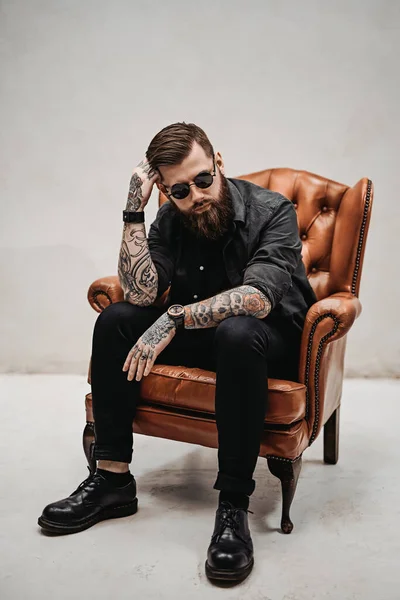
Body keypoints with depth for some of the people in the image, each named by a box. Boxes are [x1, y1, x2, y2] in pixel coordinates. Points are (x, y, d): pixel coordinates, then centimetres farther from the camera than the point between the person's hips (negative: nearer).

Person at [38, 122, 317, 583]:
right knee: (115, 321, -13)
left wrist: (175, 319, -34)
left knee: (237, 332, -39)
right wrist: (135, 211, -21)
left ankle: (233, 506, -30)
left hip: (271, 341, -5)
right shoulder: (171, 220, -4)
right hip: (201, 337, 5)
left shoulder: (272, 212, -18)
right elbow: (141, 294, -16)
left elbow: (258, 298, -32)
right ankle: (112, 478, -11)